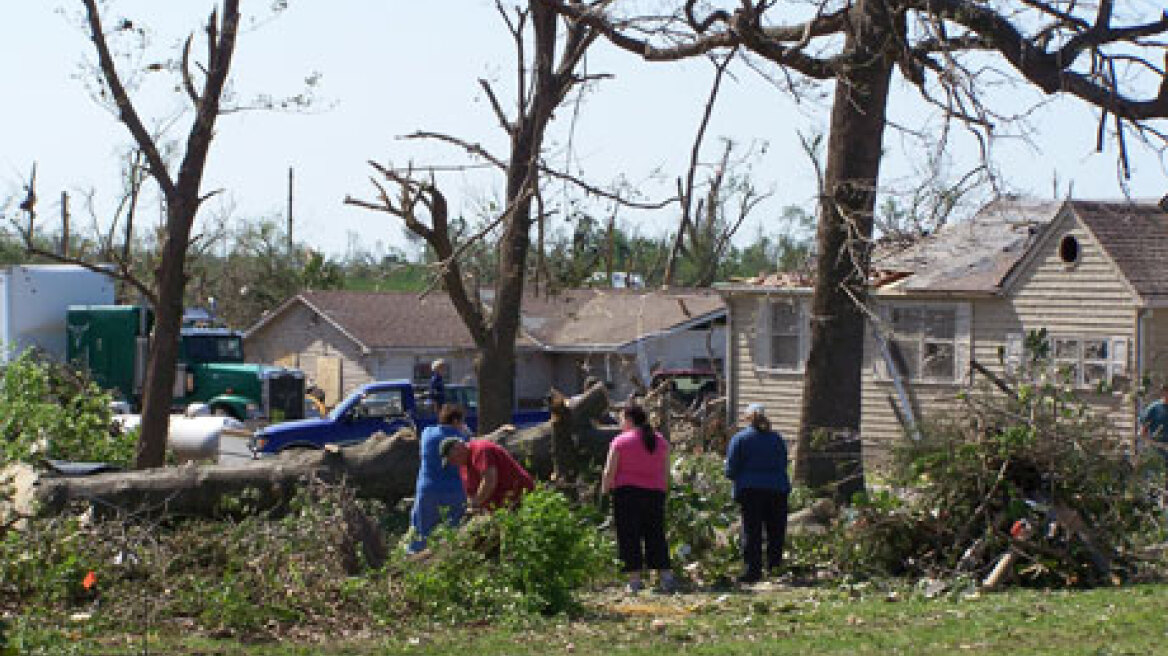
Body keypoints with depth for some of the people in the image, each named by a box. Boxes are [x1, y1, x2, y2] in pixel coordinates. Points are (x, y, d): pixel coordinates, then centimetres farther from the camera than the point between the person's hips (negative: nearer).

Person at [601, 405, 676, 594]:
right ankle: (666, 576, 3)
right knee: (656, 536, 9)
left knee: (629, 536, 0)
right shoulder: (661, 441, 11)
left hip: (627, 493, -4)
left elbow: (610, 472, -6)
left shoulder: (620, 441, -4)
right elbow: (666, 473, 13)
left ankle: (634, 579, -5)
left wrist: (605, 492, 5)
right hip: (655, 493, 4)